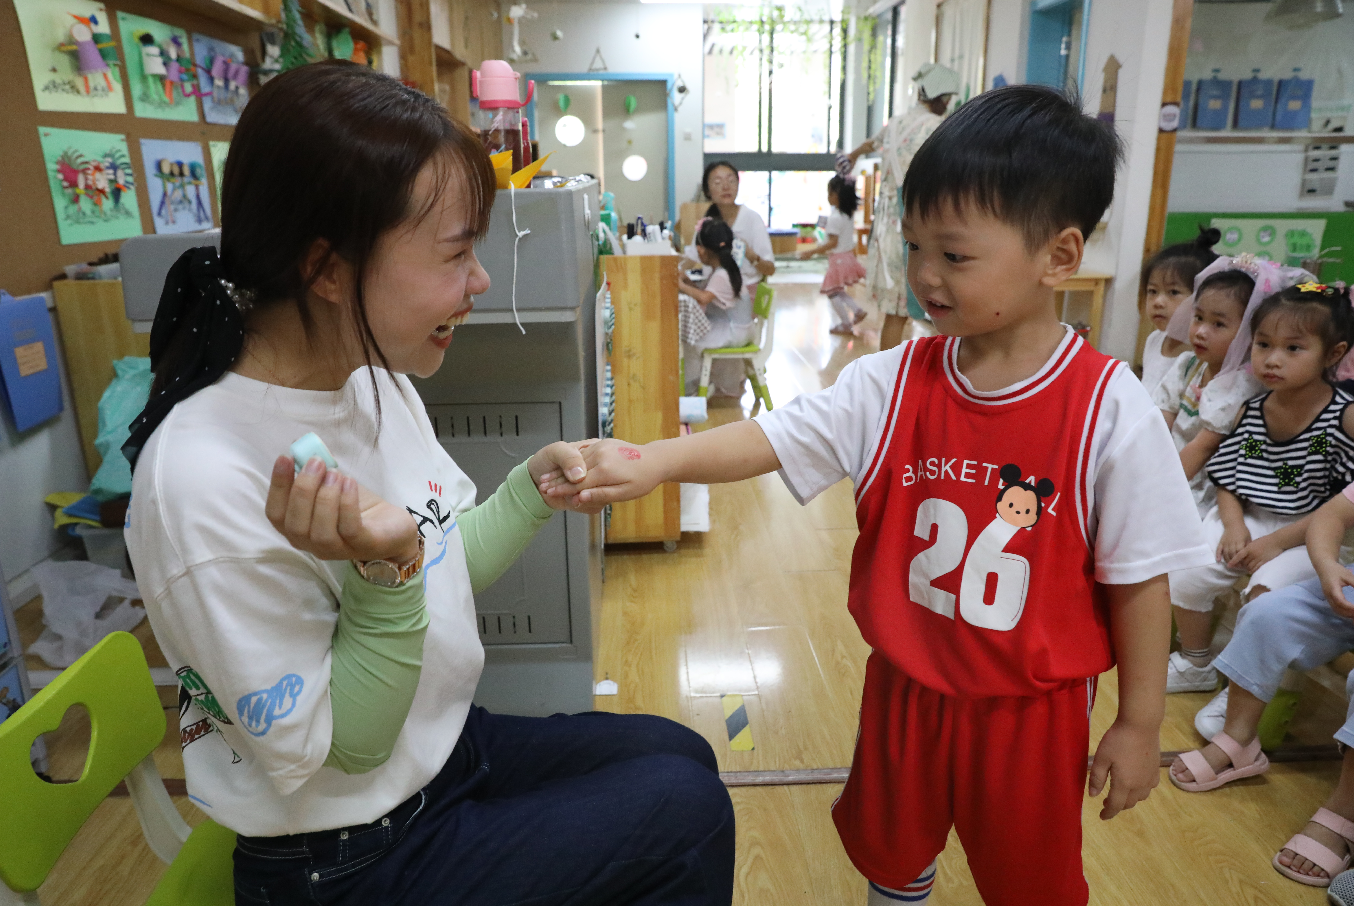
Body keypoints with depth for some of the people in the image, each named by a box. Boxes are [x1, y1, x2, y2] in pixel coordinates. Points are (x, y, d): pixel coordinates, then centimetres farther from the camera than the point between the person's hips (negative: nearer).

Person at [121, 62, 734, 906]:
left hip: (447, 744, 7)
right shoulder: (204, 483, -32)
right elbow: (338, 755, -22)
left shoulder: (378, 379, -7)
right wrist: (384, 573, -36)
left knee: (682, 754, 14)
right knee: (687, 811, -3)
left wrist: (531, 489, -11)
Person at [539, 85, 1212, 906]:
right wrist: (652, 461, -35)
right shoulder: (893, 383, -12)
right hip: (907, 683, 3)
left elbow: (1139, 579, -12)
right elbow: (774, 436, -19)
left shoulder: (1110, 412, -20)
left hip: (1032, 707, -2)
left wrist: (1140, 724, -4)